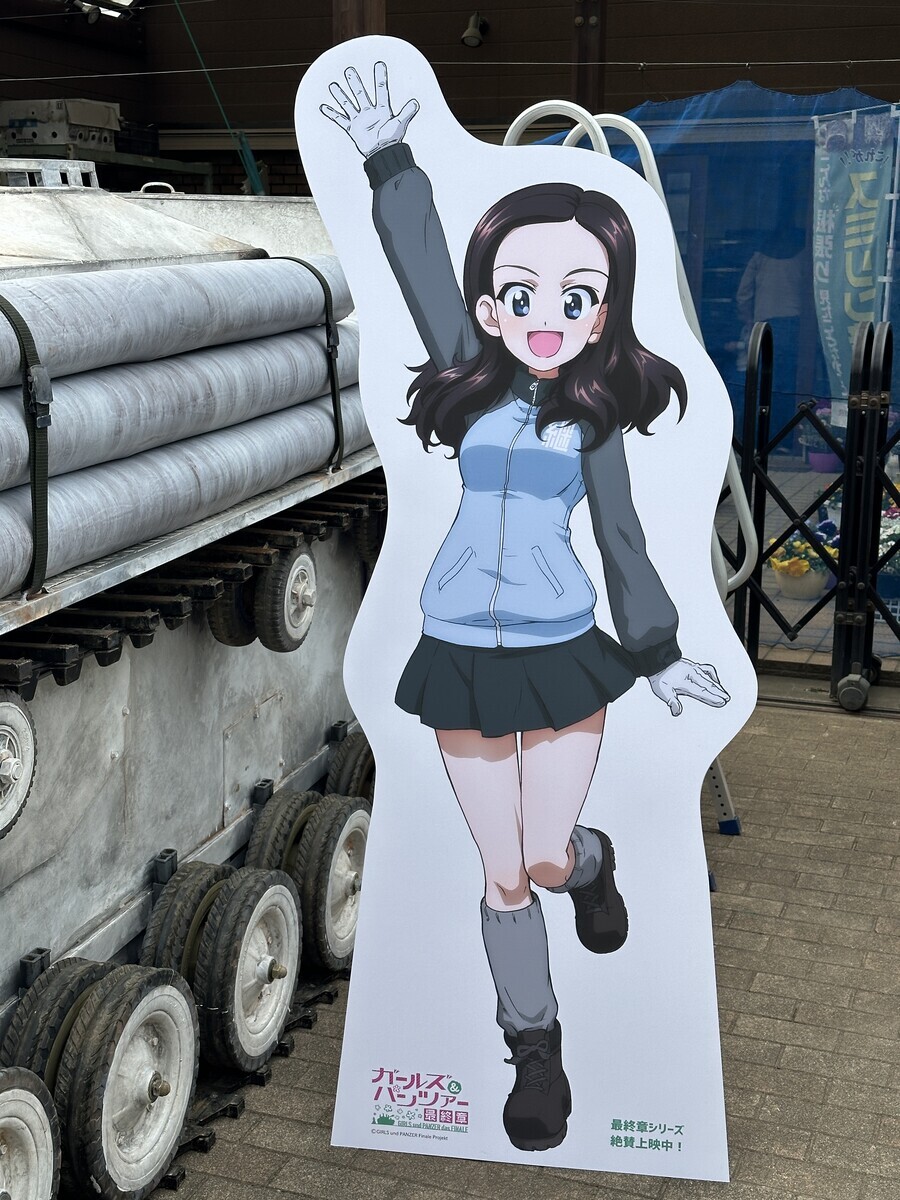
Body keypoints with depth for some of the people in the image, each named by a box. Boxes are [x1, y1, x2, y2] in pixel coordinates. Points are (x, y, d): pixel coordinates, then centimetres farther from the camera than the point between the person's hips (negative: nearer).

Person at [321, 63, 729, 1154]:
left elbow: (622, 542, 8)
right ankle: (536, 1048, 26)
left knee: (546, 860, 0)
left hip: (561, 656, -1)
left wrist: (657, 652, 14)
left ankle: (594, 864, 38)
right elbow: (421, 268, -9)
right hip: (462, 656, 1)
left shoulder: (593, 421, -2)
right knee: (502, 874, 8)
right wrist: (388, 160, -17)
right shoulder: (476, 382, -1)